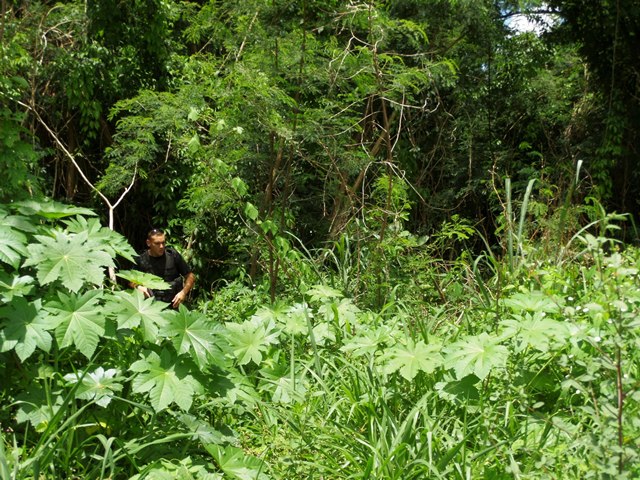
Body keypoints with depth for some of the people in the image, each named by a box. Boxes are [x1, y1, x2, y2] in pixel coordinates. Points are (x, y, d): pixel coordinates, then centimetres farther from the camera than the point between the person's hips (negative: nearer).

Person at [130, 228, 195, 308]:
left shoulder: (173, 255, -2)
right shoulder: (141, 260, 0)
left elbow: (190, 276, 5)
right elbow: (131, 281, 15)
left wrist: (183, 292, -11)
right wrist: (138, 286, -7)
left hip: (174, 304, -1)